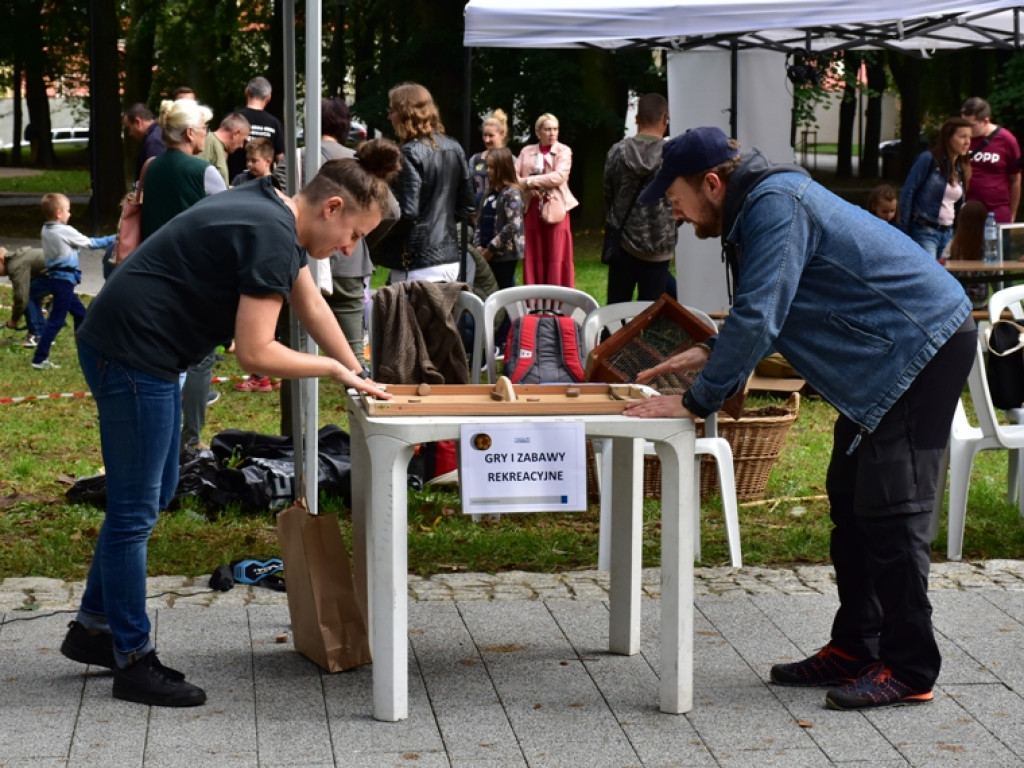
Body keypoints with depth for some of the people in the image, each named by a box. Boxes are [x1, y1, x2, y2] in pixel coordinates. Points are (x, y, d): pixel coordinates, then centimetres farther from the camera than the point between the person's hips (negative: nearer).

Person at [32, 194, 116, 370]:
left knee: (80, 313, 19)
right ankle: (39, 359, -6)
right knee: (56, 320, -6)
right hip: (63, 280, -9)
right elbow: (91, 243, -8)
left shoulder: (46, 230, 7)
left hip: (55, 278, 9)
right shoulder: (65, 231, -16)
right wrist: (112, 239, 2)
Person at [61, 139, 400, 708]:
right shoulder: (272, 236, -21)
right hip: (130, 354, -11)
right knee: (136, 508, -2)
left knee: (155, 493, 17)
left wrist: (357, 374, 15)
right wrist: (334, 368, -9)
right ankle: (132, 661, 7)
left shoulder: (276, 216, 10)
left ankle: (94, 629, 27)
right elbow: (255, 352, -21)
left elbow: (312, 305, 19)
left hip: (138, 352, 11)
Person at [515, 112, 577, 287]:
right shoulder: (527, 152, 12)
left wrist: (529, 181, -12)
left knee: (557, 257, -6)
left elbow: (559, 177, -13)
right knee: (534, 257, 3)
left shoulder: (564, 151, 3)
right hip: (533, 208, 3)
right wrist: (530, 189, -13)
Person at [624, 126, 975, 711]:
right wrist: (710, 353, 13)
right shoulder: (759, 208, 13)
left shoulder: (775, 206, -19)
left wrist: (696, 402, -19)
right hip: (891, 355, 11)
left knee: (891, 509, -10)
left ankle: (909, 672, -6)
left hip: (924, 347, -11)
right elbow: (764, 312, 25)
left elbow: (758, 317, -25)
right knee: (851, 500, 12)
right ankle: (854, 648, 19)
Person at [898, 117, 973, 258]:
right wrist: (904, 230, -11)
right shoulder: (928, 159, -5)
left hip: (948, 234, 7)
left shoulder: (961, 169, 15)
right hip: (924, 231, -7)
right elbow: (907, 192, -8)